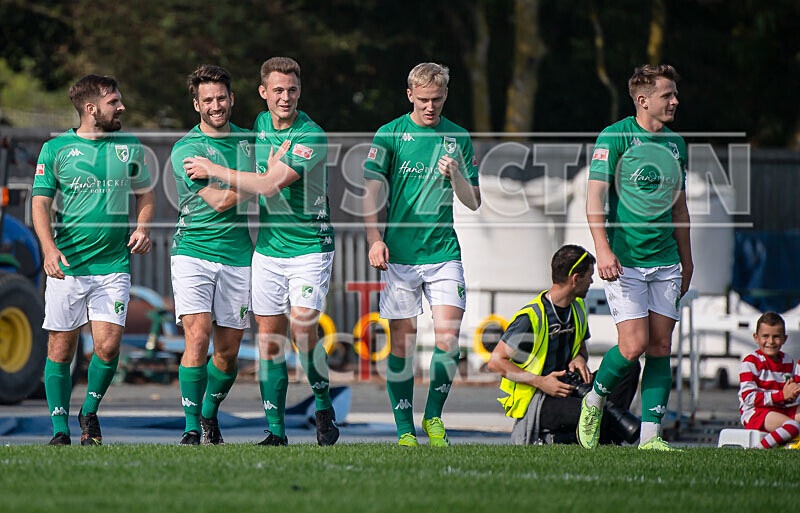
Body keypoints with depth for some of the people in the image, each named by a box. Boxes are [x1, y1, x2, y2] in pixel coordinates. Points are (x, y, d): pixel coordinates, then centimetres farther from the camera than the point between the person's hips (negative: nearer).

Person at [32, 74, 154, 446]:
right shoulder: (56, 149, 1)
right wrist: (49, 248, -17)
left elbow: (145, 193, 21)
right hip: (67, 264, -1)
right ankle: (60, 430, 11)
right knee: (61, 347, 0)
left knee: (108, 346, -10)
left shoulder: (130, 146, 9)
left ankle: (90, 412, 15)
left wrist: (142, 228, 1)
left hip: (114, 264, 2)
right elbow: (40, 203, -2)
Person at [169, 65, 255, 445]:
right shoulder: (186, 150, -6)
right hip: (193, 252, -4)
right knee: (197, 336, -18)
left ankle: (210, 414, 29)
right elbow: (218, 200, -15)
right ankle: (192, 428, -14)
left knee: (228, 352, 6)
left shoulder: (249, 140, 11)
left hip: (238, 255, 4)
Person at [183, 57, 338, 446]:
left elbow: (269, 184, -23)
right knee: (269, 336, 2)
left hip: (309, 247, -6)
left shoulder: (311, 136, -16)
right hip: (268, 248, 6)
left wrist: (214, 170, -14)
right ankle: (276, 429, 6)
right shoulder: (261, 123, 7)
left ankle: (324, 409, 4)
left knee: (302, 329, -17)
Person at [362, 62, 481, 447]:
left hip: (444, 252, 2)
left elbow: (473, 202, 11)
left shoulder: (458, 138, 9)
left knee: (448, 335, -10)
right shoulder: (390, 135, 2)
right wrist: (374, 238, -15)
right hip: (399, 254, -2)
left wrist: (456, 174, -9)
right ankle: (404, 427, 7)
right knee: (402, 341, -1)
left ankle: (434, 416, 8)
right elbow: (371, 190, -2)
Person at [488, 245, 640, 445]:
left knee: (630, 367, -4)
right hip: (532, 403, -8)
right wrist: (541, 382, -22)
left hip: (565, 389, 8)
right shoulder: (530, 318, -18)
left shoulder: (577, 308, 8)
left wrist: (580, 358, -1)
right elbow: (496, 362, -17)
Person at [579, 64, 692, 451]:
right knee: (634, 345, -13)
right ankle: (595, 400, 13)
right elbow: (595, 196, -12)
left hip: (665, 262, 6)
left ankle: (650, 434, 2)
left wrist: (686, 260, 20)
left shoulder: (676, 143, 12)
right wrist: (603, 249, -22)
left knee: (660, 347, 0)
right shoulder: (615, 137, -7)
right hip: (624, 260, -6)